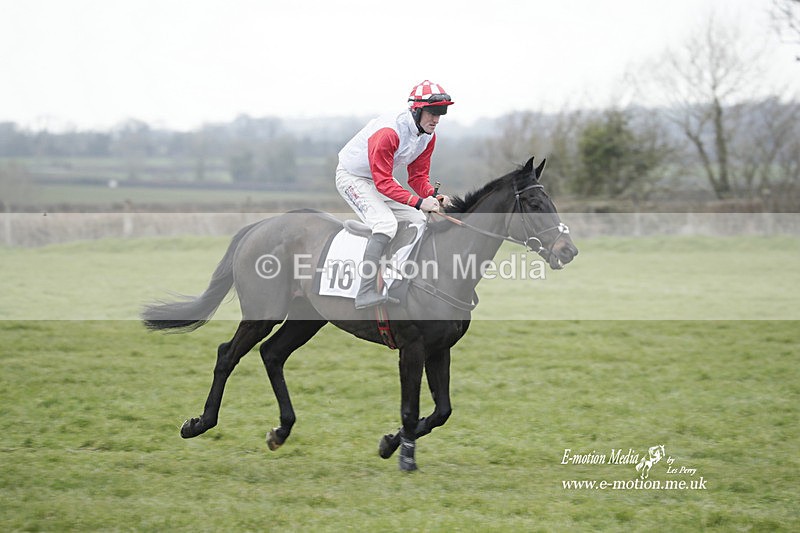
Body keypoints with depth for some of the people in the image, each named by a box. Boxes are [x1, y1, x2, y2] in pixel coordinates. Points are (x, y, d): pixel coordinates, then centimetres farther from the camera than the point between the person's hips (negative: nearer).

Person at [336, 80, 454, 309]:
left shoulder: (428, 136, -7)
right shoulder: (388, 132, -34)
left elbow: (418, 176, 0)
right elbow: (383, 182, -34)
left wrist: (433, 195, -22)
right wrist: (418, 202, -42)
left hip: (382, 178, 9)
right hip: (352, 177, -9)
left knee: (419, 222, 6)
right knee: (386, 223, -28)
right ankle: (366, 293, -34)